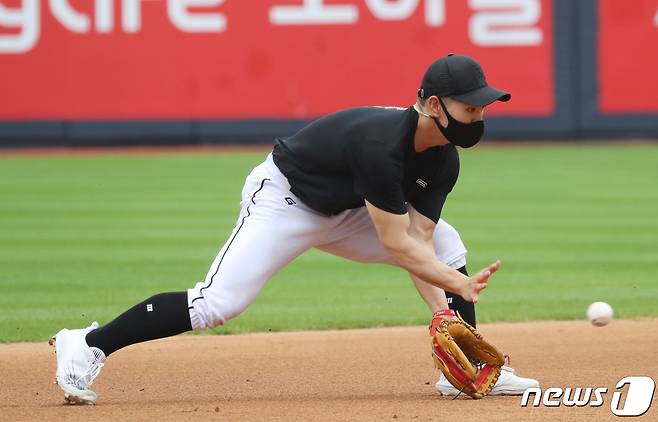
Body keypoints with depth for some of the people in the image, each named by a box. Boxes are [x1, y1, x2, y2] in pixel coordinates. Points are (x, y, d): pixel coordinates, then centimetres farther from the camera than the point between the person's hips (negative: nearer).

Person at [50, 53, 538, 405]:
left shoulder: (443, 160, -8)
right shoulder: (380, 144, -35)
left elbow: (416, 241, -10)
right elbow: (397, 247, -32)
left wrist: (441, 305, -21)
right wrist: (456, 285, -31)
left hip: (343, 212, 9)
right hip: (284, 199, -9)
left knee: (447, 246, -1)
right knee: (218, 302, -22)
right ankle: (87, 346, -14)